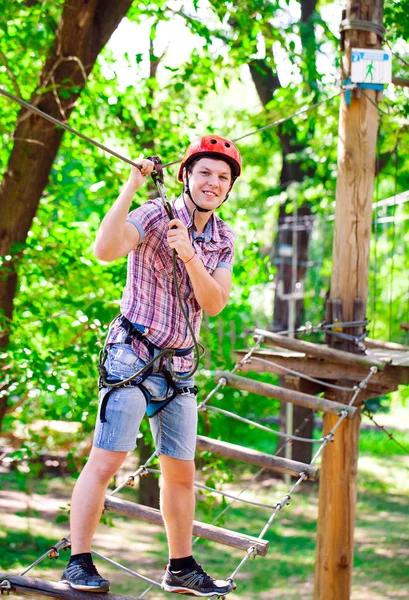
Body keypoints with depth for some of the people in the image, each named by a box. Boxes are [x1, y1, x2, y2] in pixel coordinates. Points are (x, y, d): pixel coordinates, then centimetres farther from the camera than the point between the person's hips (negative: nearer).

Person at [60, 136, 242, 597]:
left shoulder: (223, 239, 8)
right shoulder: (154, 216, -9)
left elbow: (214, 304, -4)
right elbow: (105, 249, -28)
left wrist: (189, 256, -19)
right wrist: (132, 185, -29)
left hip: (179, 366, 6)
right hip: (133, 355, -6)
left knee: (181, 472, 9)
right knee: (106, 459, -13)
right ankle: (78, 563, -8)